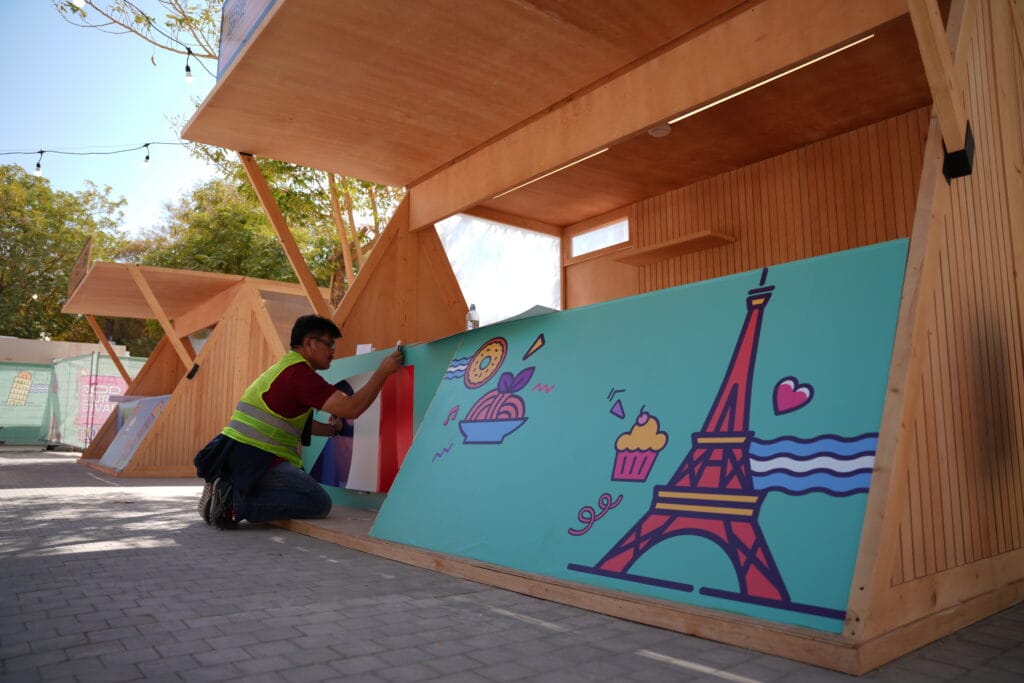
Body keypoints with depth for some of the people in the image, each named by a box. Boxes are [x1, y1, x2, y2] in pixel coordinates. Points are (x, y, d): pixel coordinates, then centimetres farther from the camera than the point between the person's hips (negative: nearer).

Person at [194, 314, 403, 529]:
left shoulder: (285, 367, 20)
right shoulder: (299, 373, -13)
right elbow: (352, 408, -17)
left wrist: (330, 428, 22)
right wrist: (383, 372, -10)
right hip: (253, 457, -10)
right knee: (319, 503, -11)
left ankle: (228, 490, 8)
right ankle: (236, 503, -15)